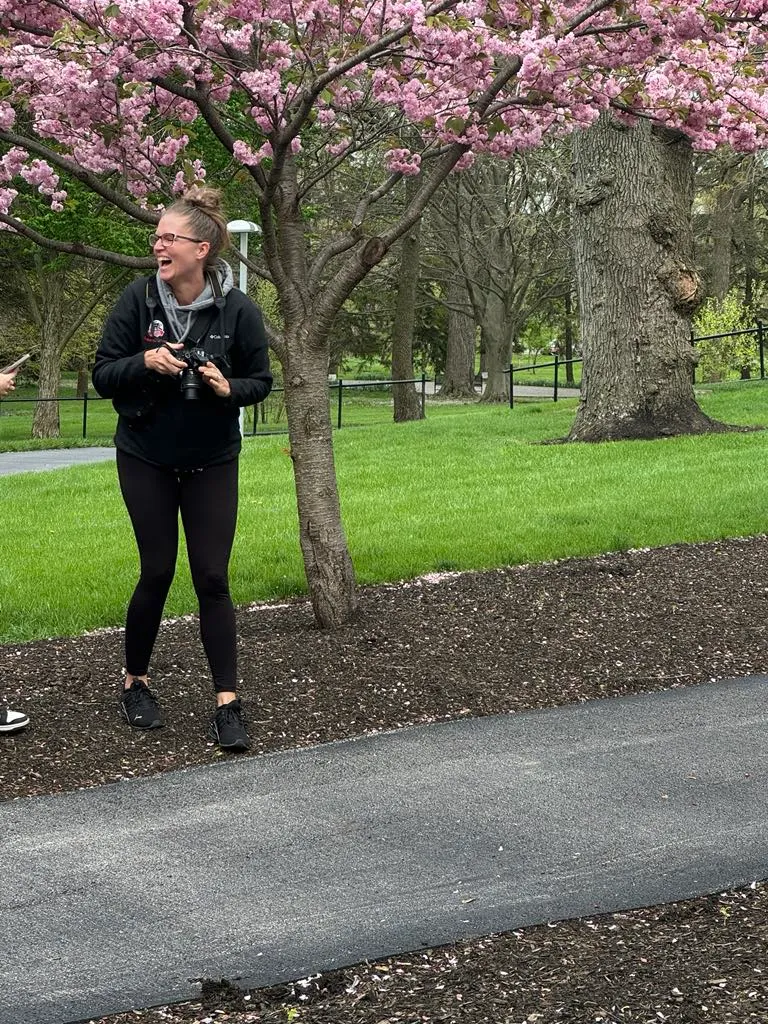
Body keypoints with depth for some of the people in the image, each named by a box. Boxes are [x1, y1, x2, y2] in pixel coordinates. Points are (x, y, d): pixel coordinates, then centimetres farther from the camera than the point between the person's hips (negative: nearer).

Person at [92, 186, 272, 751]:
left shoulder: (237, 309, -12)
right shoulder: (138, 299, -11)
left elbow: (261, 380, 0)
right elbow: (103, 375, -7)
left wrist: (228, 388, -22)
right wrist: (144, 362, -26)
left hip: (212, 462, 0)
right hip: (146, 459, 0)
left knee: (212, 578, -3)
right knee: (157, 572, 3)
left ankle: (228, 702, 2)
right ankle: (135, 682, 24)